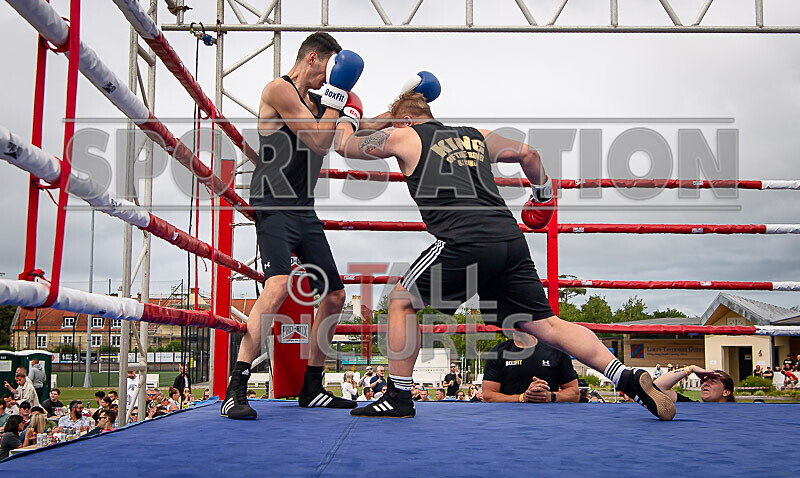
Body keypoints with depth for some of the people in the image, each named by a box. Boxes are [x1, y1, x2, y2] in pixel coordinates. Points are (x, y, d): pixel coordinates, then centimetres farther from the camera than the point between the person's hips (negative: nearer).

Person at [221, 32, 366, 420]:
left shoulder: (314, 101, 20)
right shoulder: (279, 89, -6)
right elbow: (319, 142, -13)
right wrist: (335, 94, -4)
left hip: (304, 210, 10)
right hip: (274, 206, -10)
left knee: (334, 296, 10)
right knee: (278, 285, -29)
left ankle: (311, 389, 21)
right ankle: (234, 392, -28)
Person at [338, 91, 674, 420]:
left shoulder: (404, 136, 15)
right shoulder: (476, 137, 28)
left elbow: (344, 146, 26)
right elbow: (528, 153, 35)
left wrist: (345, 119, 47)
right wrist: (542, 193, 51)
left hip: (465, 243, -5)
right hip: (511, 240, 6)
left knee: (402, 301, 13)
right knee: (545, 324, 8)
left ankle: (398, 398, 12)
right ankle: (631, 379, -3)